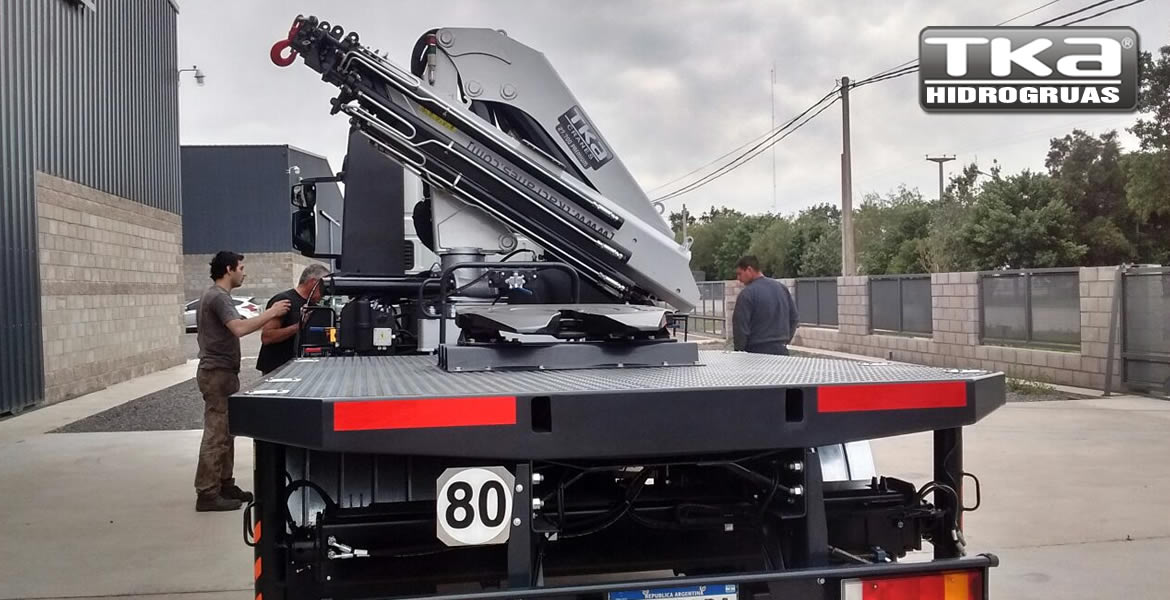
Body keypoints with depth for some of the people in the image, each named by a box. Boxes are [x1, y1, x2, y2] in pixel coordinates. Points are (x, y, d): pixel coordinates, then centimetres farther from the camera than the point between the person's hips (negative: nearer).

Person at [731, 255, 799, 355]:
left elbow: (741, 326, -13)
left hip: (757, 351, -7)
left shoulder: (747, 293, -13)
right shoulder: (782, 288, 10)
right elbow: (793, 318, 15)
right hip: (781, 350, 7)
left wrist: (739, 348, 0)